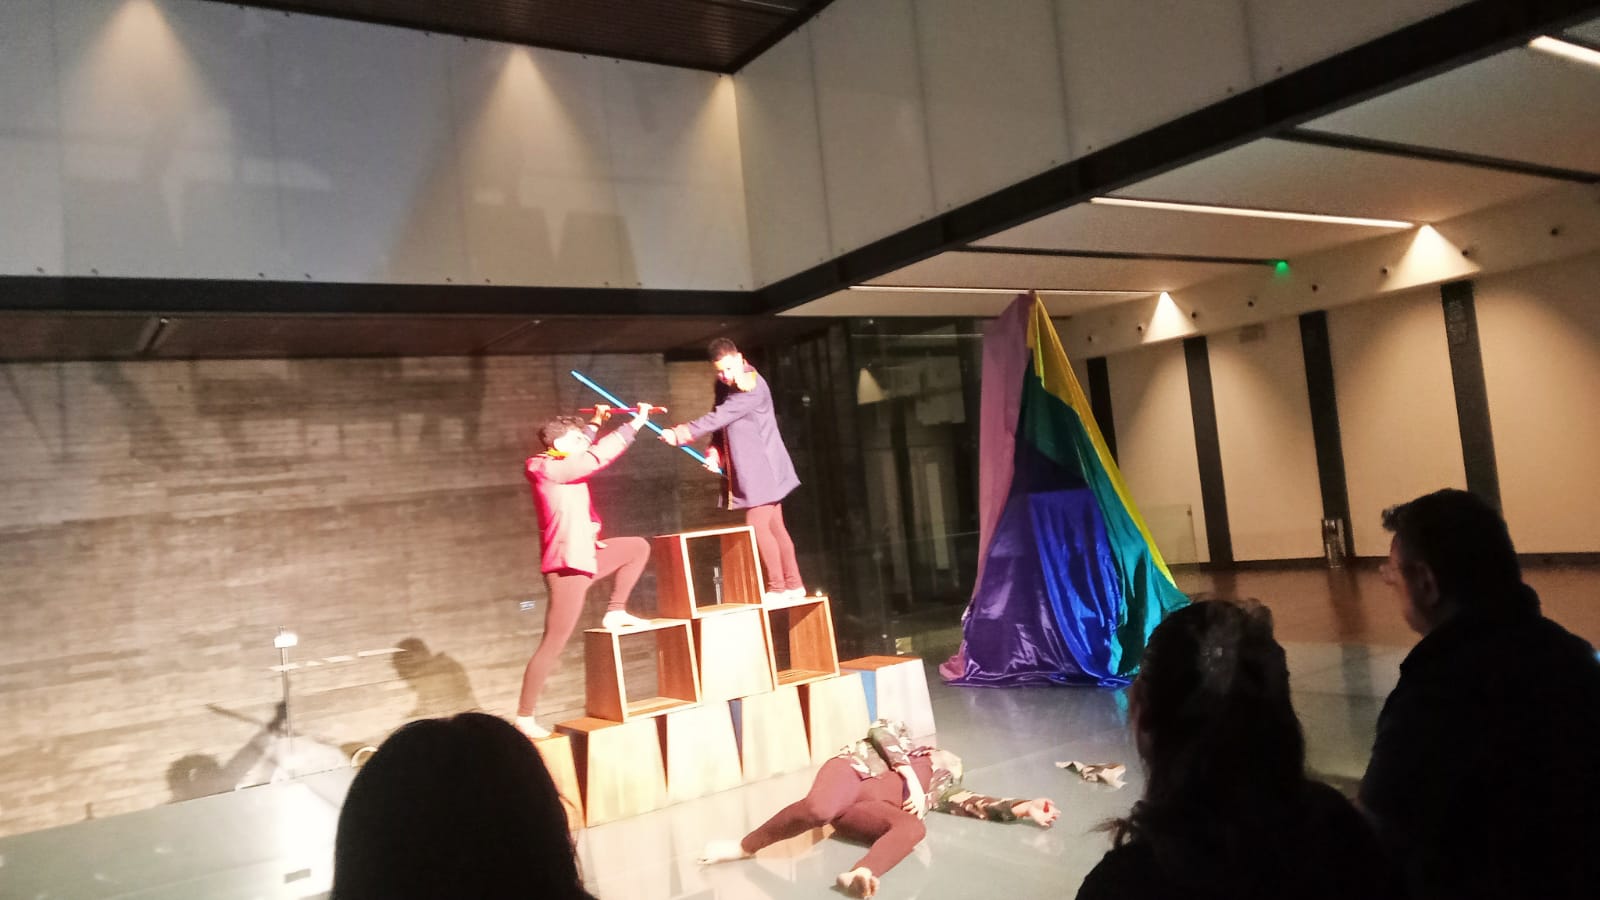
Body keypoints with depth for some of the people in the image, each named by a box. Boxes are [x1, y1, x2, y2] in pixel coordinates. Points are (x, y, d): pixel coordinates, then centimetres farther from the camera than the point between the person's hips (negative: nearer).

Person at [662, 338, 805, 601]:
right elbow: (721, 422, 13)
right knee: (774, 526, 11)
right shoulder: (725, 385, 9)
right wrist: (715, 453, -5)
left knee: (757, 525, -11)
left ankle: (777, 588, -2)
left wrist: (679, 434, -22)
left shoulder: (751, 388, -19)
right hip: (752, 469, 9)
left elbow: (718, 417, -24)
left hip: (763, 468, -9)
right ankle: (793, 585, 17)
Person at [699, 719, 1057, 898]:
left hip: (871, 807, 2)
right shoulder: (901, 736, 33)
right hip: (854, 771, -1)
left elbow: (976, 804, 20)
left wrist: (1023, 808, 6)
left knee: (914, 827, -34)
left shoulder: (940, 790, 34)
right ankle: (745, 846, -18)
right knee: (817, 809, -37)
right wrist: (910, 774, 4)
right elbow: (879, 729, 12)